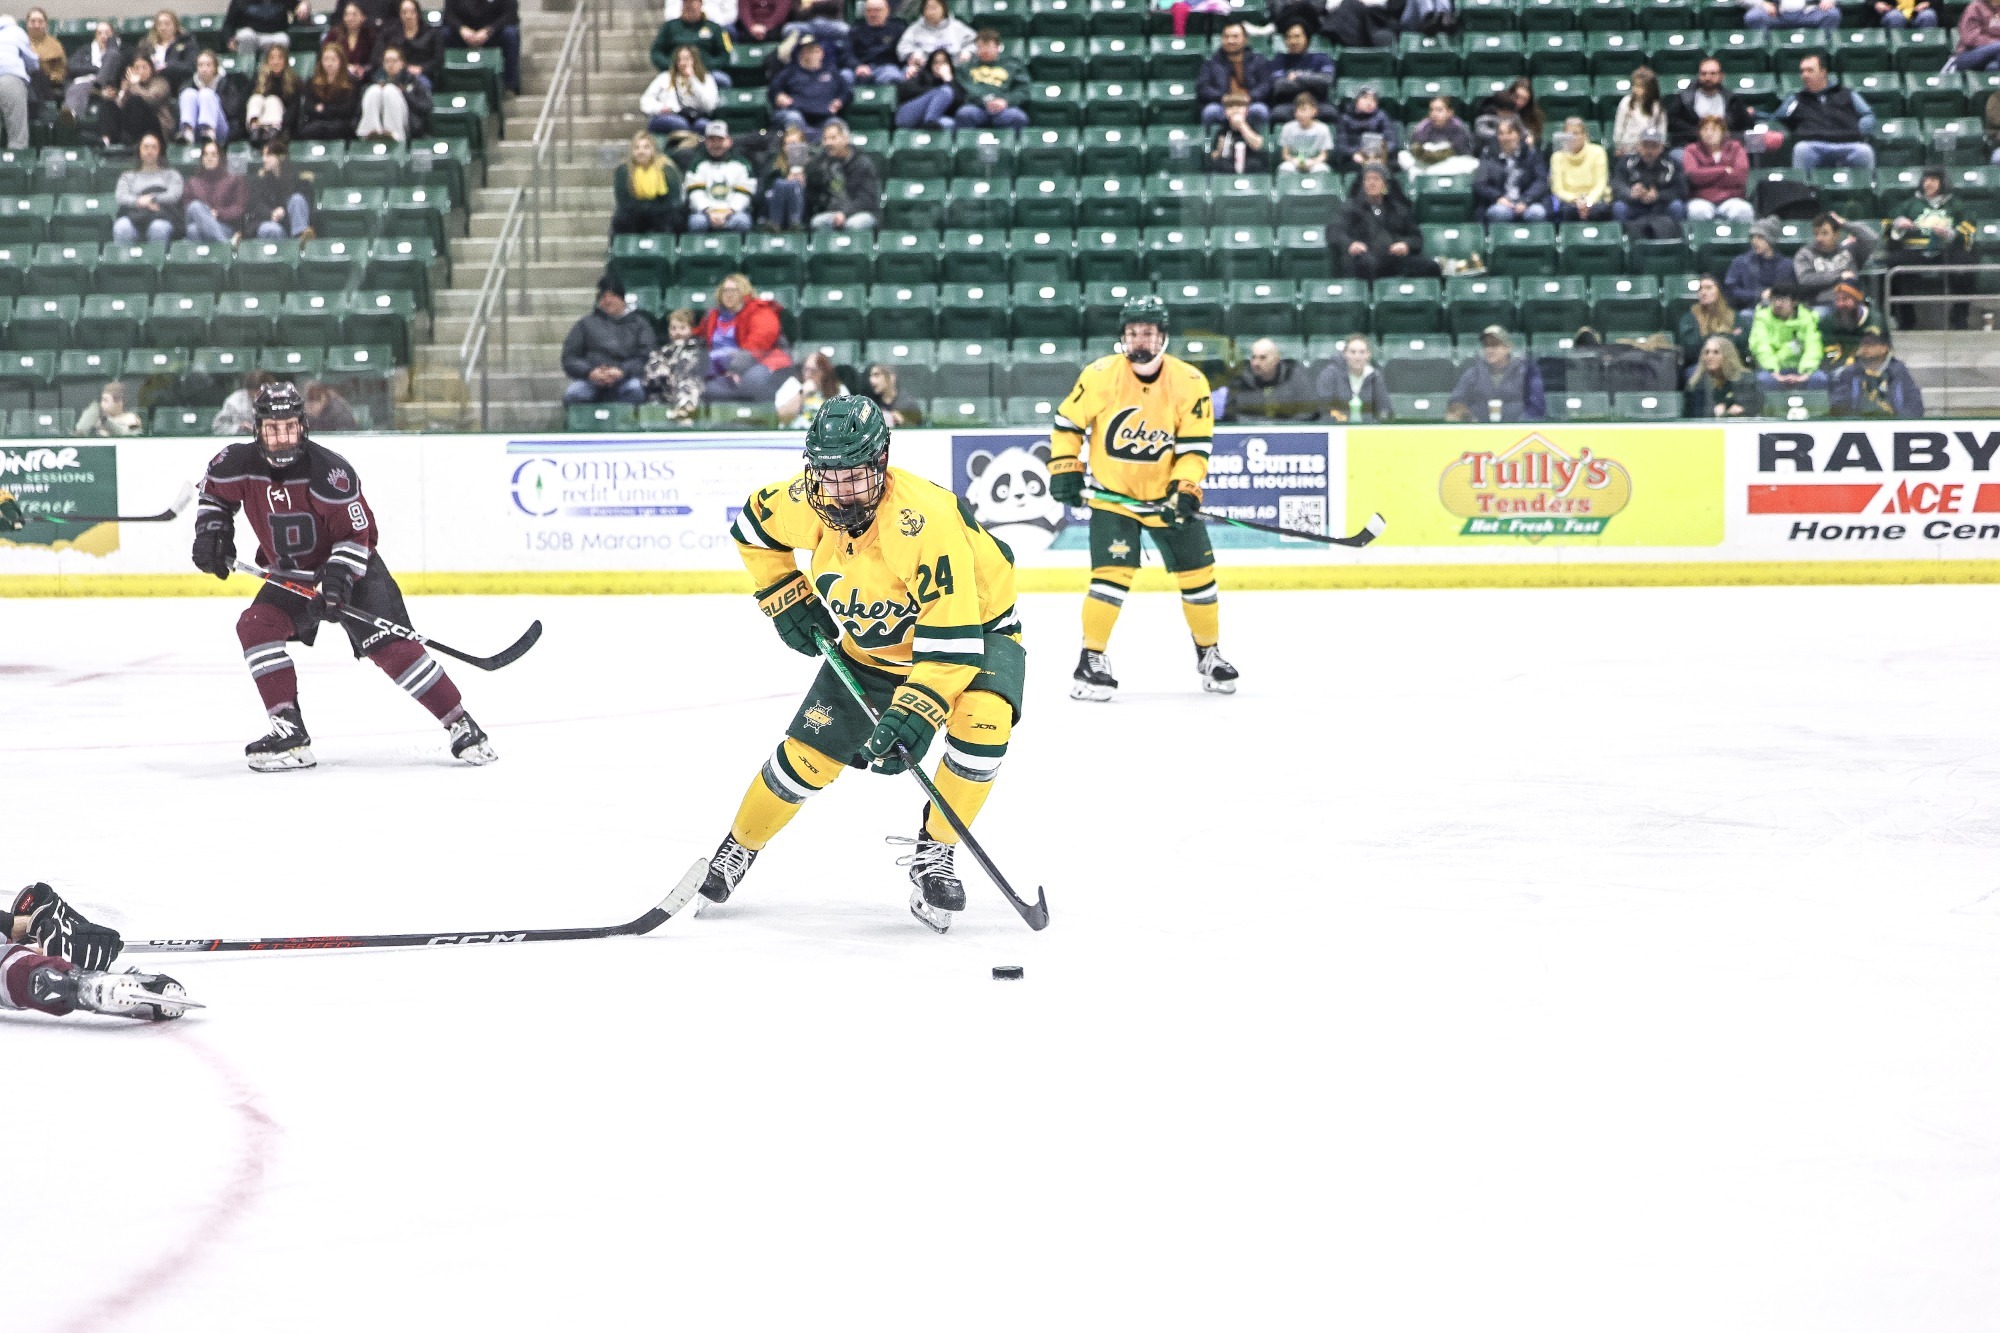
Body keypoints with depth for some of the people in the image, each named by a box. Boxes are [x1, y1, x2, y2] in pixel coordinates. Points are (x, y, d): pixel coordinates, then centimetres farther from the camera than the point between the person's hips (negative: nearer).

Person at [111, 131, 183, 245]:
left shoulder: (170, 174, 27)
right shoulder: (128, 176, 31)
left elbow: (173, 196, 8)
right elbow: (121, 197, 11)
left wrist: (151, 199, -7)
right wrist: (139, 201, -11)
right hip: (133, 213, 1)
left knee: (158, 227, -41)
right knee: (122, 227, -37)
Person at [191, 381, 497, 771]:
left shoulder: (329, 471, -26)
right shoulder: (240, 463, -13)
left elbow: (356, 533, -21)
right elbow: (214, 490, 11)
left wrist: (338, 581, -31)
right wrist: (210, 532, 0)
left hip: (351, 565, -5)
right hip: (290, 573, 5)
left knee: (389, 646, -16)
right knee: (255, 626, -17)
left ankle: (461, 725, -8)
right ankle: (289, 733, -14)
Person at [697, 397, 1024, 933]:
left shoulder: (927, 523, -38)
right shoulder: (799, 504, -20)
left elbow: (951, 643, -38)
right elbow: (753, 528, 6)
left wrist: (913, 716, -46)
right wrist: (787, 600, -1)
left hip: (973, 628, -4)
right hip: (871, 644, 5)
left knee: (982, 718, -33)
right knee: (807, 756, -2)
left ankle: (933, 854, -12)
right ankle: (737, 850, 26)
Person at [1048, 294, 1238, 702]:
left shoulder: (1190, 382, -11)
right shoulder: (1100, 375, -12)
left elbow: (1195, 444, -10)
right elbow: (1067, 423, -1)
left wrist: (1185, 489, -21)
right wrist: (1065, 469, -7)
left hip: (1167, 495, 2)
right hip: (1112, 495, -2)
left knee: (1197, 573, 5)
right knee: (1113, 572, -16)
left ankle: (1208, 653, 25)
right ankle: (1091, 660, -6)